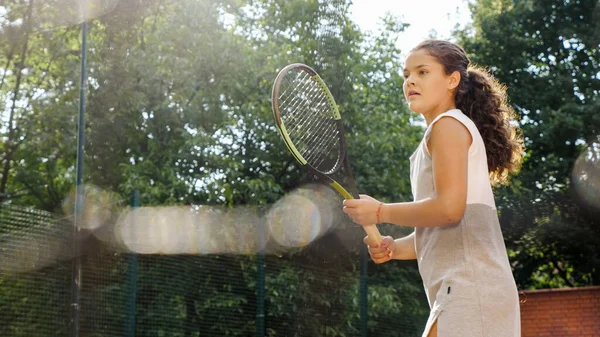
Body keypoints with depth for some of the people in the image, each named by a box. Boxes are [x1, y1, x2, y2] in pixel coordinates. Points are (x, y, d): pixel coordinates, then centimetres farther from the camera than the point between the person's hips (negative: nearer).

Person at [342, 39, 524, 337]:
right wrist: (394, 248, 9)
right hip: (460, 293, 10)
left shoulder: (449, 123, -4)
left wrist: (380, 212, -6)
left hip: (470, 287, -10)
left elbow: (449, 207, -17)